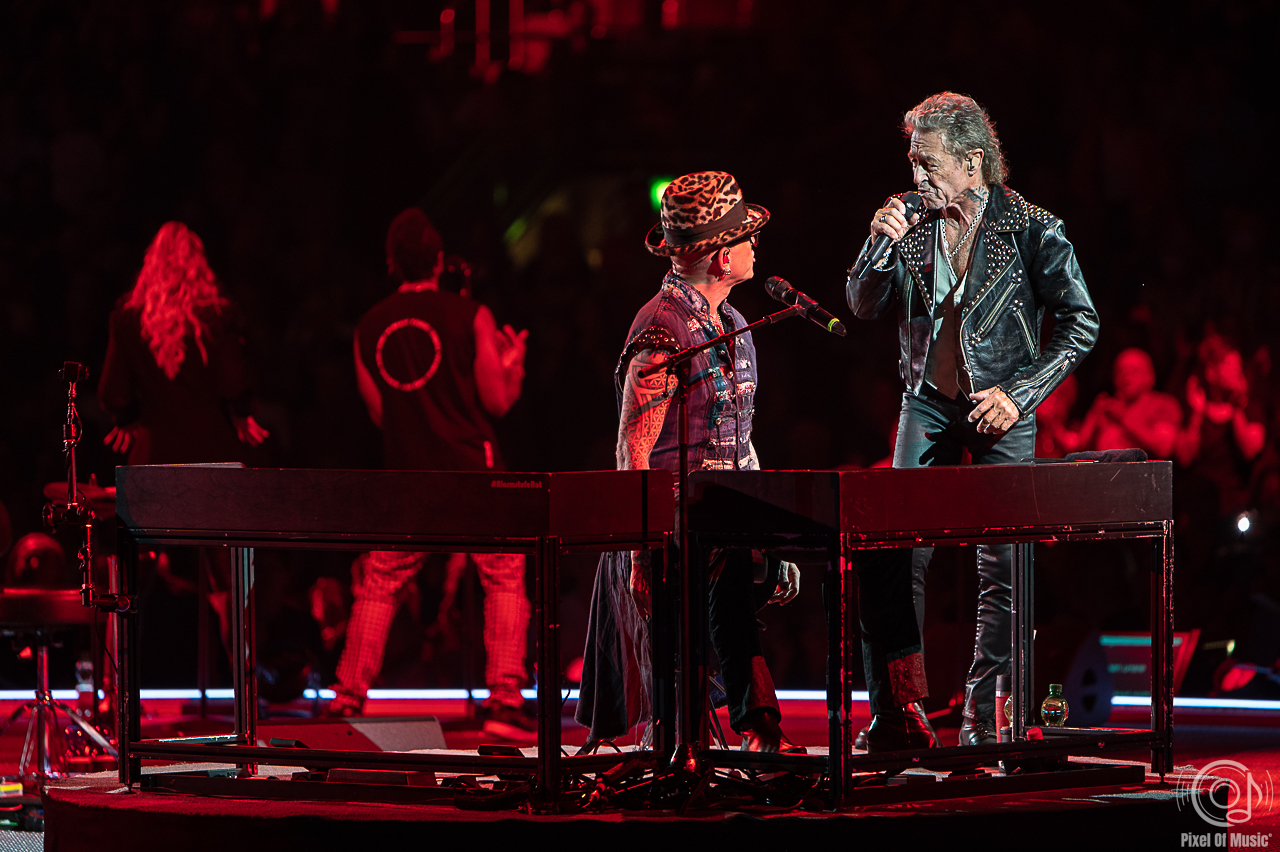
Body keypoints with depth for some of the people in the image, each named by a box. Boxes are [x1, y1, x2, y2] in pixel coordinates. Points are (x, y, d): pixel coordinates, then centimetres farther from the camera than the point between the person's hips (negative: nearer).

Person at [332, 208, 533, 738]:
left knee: (376, 585, 15)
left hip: (408, 473, 3)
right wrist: (514, 363, 16)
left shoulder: (370, 328, 5)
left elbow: (379, 413, 11)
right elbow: (498, 401, -4)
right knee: (506, 577, 5)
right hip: (471, 469, -3)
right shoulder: (470, 316, -5)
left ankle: (348, 697, 11)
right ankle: (504, 700, -6)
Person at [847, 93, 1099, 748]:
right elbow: (864, 308, 9)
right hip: (927, 409, 4)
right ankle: (895, 722, 3)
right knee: (892, 564, -3)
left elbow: (1081, 322, -4)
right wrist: (881, 246, -9)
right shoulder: (914, 227, 5)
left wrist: (1020, 393, -12)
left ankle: (984, 720, 1)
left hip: (1000, 418, -4)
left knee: (1001, 571, -5)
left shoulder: (1032, 230, -7)